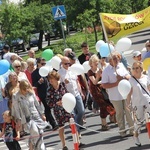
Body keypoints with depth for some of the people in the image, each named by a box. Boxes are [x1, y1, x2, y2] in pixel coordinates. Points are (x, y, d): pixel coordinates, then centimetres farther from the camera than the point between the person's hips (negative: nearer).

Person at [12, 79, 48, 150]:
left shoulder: (31, 93, 1)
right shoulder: (16, 97, -9)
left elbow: (37, 104, 10)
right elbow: (16, 109, -5)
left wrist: (42, 114, 12)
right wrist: (18, 119, -8)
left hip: (36, 116, 4)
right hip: (27, 119, -4)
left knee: (40, 134, 2)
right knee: (35, 132, -21)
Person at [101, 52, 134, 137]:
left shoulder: (121, 66, 7)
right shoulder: (106, 71, -8)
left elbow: (129, 76, 9)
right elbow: (104, 85, -12)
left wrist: (123, 77, -13)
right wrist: (116, 83, -18)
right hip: (115, 97, -3)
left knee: (129, 112, 4)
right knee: (120, 113, 6)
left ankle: (132, 129, 12)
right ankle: (122, 131, 17)